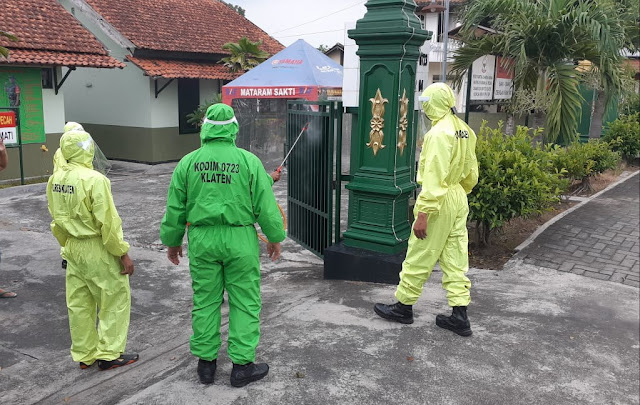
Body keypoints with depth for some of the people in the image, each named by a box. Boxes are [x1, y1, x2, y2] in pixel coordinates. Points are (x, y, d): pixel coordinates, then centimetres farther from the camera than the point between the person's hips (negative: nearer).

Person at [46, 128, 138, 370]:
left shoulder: (55, 179, 3)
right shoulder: (94, 179, -20)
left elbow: (56, 219, 12)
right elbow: (108, 222, -21)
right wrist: (123, 254, -13)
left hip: (73, 249, 8)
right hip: (98, 250, -8)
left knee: (79, 304, 15)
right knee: (115, 300, 6)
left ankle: (84, 354, 27)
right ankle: (109, 354, 12)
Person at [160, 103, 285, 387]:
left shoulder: (188, 162, 0)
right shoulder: (248, 161, -7)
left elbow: (175, 208, 4)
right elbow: (266, 206, -5)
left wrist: (172, 241, 17)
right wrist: (275, 237, 8)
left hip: (202, 239, 3)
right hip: (240, 239, -2)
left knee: (205, 301, 13)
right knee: (244, 302, 7)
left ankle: (206, 363, 23)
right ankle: (242, 365, 14)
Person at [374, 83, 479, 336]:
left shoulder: (439, 133, -19)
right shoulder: (464, 130, 9)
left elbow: (434, 178, -25)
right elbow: (471, 173, 16)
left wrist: (422, 214, -24)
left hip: (440, 201, -9)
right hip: (459, 201, 9)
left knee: (419, 258, 4)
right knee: (455, 260, 12)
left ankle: (403, 307, 19)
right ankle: (460, 317, 16)